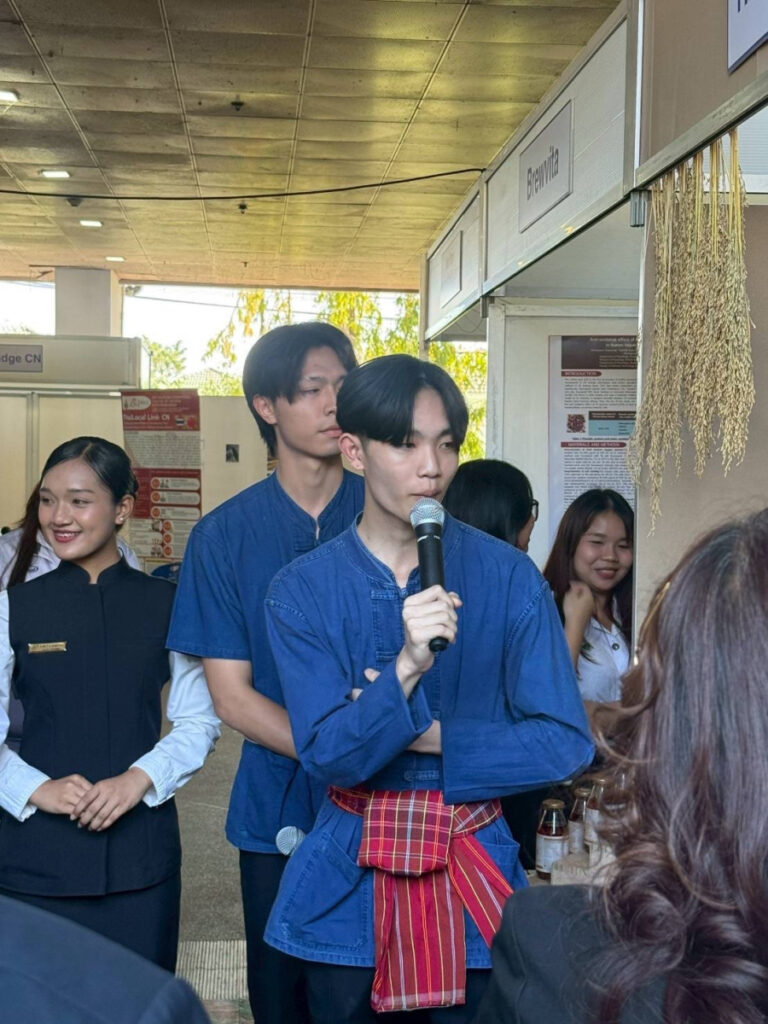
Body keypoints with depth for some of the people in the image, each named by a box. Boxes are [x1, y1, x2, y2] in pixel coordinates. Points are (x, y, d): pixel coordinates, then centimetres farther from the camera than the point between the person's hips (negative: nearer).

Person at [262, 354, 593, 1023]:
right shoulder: (303, 590, -7)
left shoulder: (509, 578, -8)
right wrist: (407, 669, -31)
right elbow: (328, 756, -15)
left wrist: (428, 737, -11)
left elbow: (566, 741, -9)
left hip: (475, 879, 0)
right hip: (349, 888, 0)